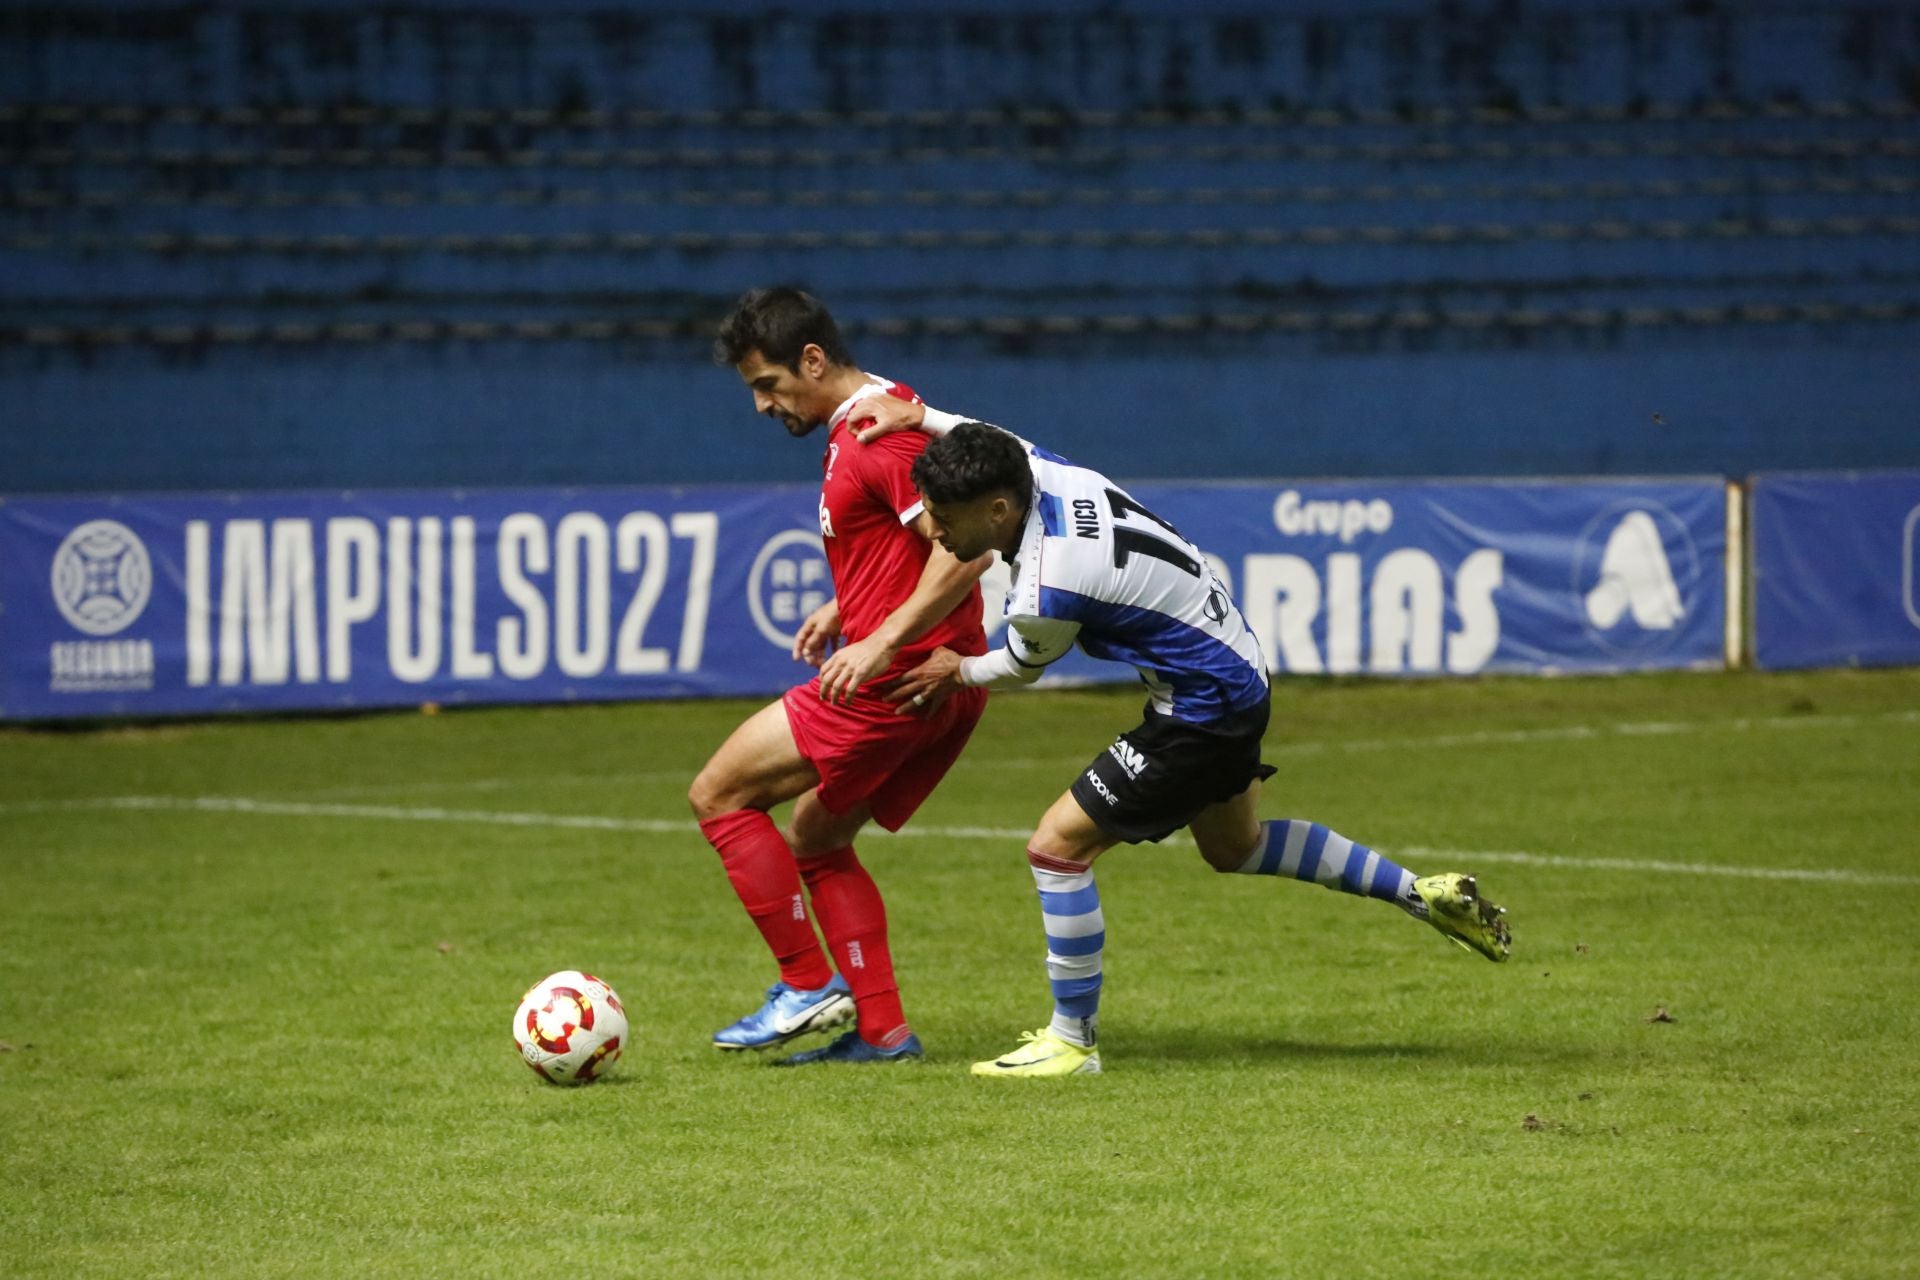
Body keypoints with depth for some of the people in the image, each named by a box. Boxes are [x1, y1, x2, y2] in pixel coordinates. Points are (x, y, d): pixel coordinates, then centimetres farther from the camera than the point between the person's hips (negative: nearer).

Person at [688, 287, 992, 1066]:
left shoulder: (881, 428, -16)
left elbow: (966, 550, -24)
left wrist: (881, 640, -26)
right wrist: (844, 608, 18)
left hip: (898, 679, -10)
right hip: (944, 684, 10)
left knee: (718, 795, -4)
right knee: (815, 840, 17)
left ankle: (809, 985, -2)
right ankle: (880, 1030, 13)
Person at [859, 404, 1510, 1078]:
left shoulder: (1046, 593, -31)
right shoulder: (1046, 474, -9)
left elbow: (1020, 669, -7)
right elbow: (1004, 449, 19)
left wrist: (958, 673, 11)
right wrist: (923, 417, 15)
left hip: (1204, 714, -10)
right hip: (1239, 668, 10)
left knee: (1057, 845, -7)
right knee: (1233, 847, 30)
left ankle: (1073, 1041, 3)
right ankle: (1421, 894, 37)